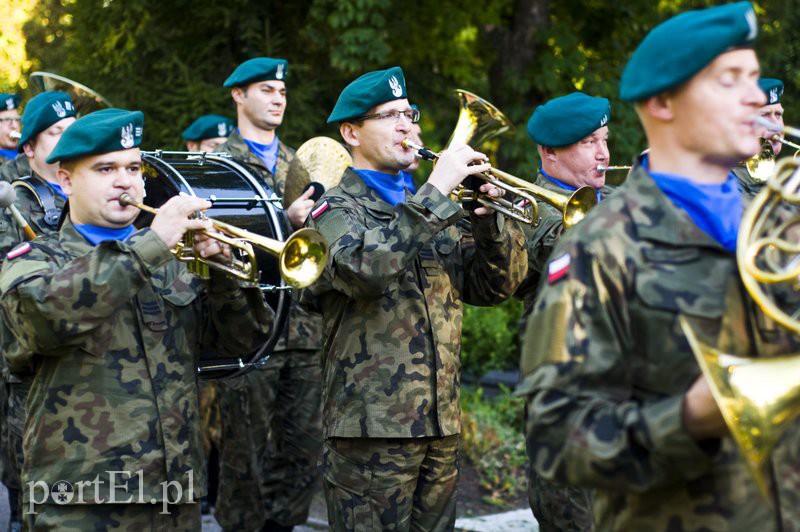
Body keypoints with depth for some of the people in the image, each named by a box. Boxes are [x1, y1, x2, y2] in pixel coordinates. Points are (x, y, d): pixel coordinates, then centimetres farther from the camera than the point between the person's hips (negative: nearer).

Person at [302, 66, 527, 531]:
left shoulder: (428, 212, 17)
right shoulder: (338, 208, -2)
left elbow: (494, 287, 12)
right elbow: (363, 267, -25)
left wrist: (490, 220, -5)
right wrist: (437, 191, -23)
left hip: (442, 423, 6)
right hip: (374, 424, -6)